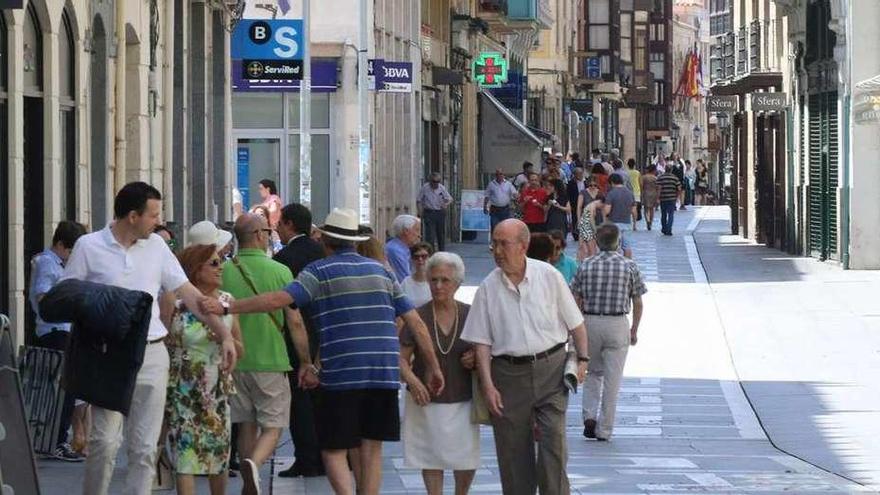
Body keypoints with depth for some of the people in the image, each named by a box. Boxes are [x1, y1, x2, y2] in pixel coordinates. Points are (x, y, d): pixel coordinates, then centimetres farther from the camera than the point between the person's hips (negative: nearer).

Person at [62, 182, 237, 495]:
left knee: (145, 448, 2)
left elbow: (189, 294, 9)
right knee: (105, 441, -10)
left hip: (152, 354, 4)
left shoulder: (156, 246, 9)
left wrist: (223, 333, 2)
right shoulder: (89, 246, -1)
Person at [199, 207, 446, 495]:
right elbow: (416, 323, 13)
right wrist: (433, 367, 19)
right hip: (384, 374, 4)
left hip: (341, 374, -4)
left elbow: (278, 300, -14)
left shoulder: (320, 272, 1)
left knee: (333, 450, 4)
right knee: (371, 449, 10)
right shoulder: (381, 271, 15)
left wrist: (226, 308, -13)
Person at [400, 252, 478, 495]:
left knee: (467, 459, 0)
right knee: (432, 458, 4)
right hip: (427, 400, -1)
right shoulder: (418, 317, -4)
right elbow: (402, 358, -5)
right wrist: (412, 380, -24)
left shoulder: (469, 315, 1)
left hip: (462, 400, 1)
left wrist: (476, 359, -11)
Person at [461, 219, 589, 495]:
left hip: (550, 370, -1)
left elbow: (575, 323, 8)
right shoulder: (488, 288, 2)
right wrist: (488, 386, -5)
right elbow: (482, 342, 2)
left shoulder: (549, 276, 1)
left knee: (553, 441, -11)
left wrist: (582, 359, 3)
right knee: (513, 451, 3)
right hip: (509, 375, 1)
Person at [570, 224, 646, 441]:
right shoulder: (629, 266, -4)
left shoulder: (586, 266, -1)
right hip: (617, 325, -1)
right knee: (612, 380, 5)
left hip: (590, 323, 2)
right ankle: (604, 429, 6)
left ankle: (589, 416, 2)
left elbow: (576, 301, 0)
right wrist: (634, 330, 11)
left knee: (593, 373, 19)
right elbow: (637, 303, -1)